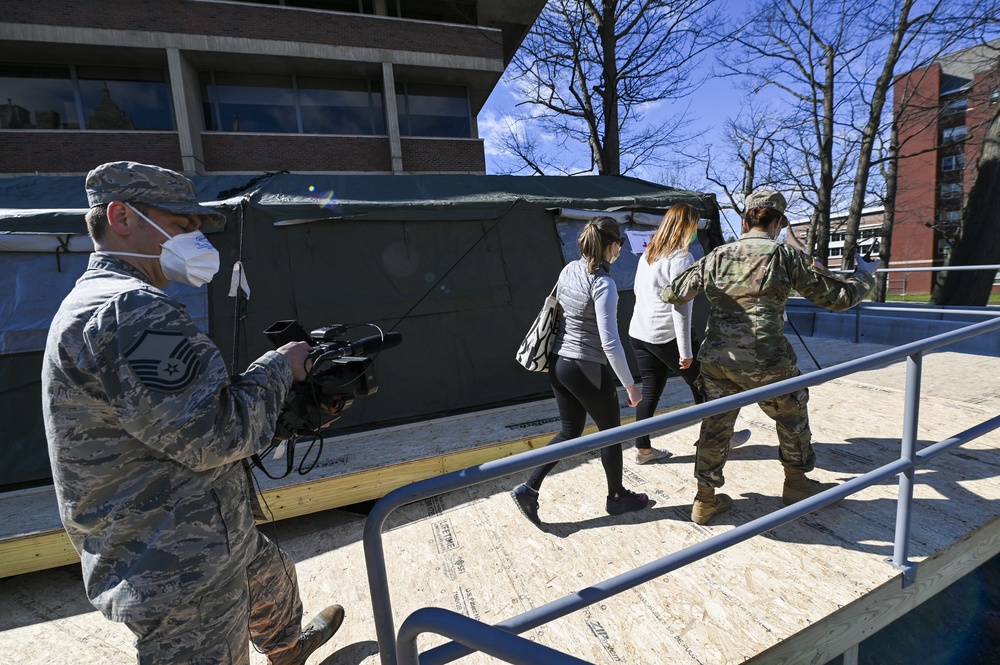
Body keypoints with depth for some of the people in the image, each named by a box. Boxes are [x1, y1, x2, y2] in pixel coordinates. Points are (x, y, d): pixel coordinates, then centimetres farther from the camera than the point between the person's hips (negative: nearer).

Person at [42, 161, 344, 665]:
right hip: (180, 571, -11)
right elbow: (215, 435, -30)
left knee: (274, 578, 31)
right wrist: (279, 367, -14)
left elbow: (191, 409, 11)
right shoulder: (129, 311, -26)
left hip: (202, 541, 11)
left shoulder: (103, 302, 11)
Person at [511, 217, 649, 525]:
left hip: (559, 364, 7)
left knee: (569, 431, 20)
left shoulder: (569, 270, 3)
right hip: (588, 370, -7)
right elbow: (609, 342, -21)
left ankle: (529, 488, 16)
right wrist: (630, 385, -12)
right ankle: (617, 497, 36)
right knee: (611, 432, 16)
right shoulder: (604, 285, -19)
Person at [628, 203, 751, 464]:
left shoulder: (647, 254, 10)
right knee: (702, 383, 13)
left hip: (638, 333, 7)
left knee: (650, 390, 13)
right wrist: (685, 351, -16)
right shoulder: (681, 258, -13)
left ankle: (643, 449, 19)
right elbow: (680, 306, -18)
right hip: (666, 336, -7)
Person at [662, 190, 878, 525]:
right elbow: (838, 296, 3)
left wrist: (668, 292, 31)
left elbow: (674, 293, 7)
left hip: (716, 360, 3)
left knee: (715, 424, 13)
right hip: (765, 362, -3)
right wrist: (865, 275, 23)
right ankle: (796, 483, 43)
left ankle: (705, 499, 23)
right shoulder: (787, 256, -5)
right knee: (792, 418, 23)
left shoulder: (717, 256, 3)